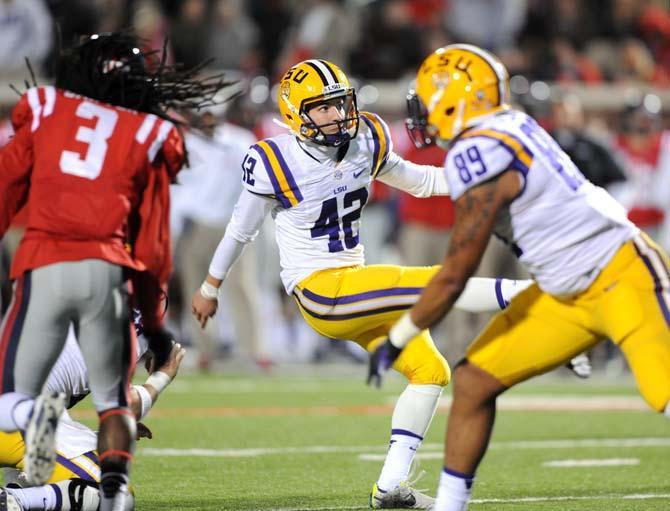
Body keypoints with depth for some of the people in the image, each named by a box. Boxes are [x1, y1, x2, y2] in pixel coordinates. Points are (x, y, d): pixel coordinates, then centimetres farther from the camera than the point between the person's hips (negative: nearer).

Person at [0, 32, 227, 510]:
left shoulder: (47, 112, 16)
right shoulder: (149, 137, 15)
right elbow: (152, 245, 14)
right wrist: (155, 322, 22)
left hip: (44, 268, -1)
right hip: (107, 272, 1)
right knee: (114, 399, 19)